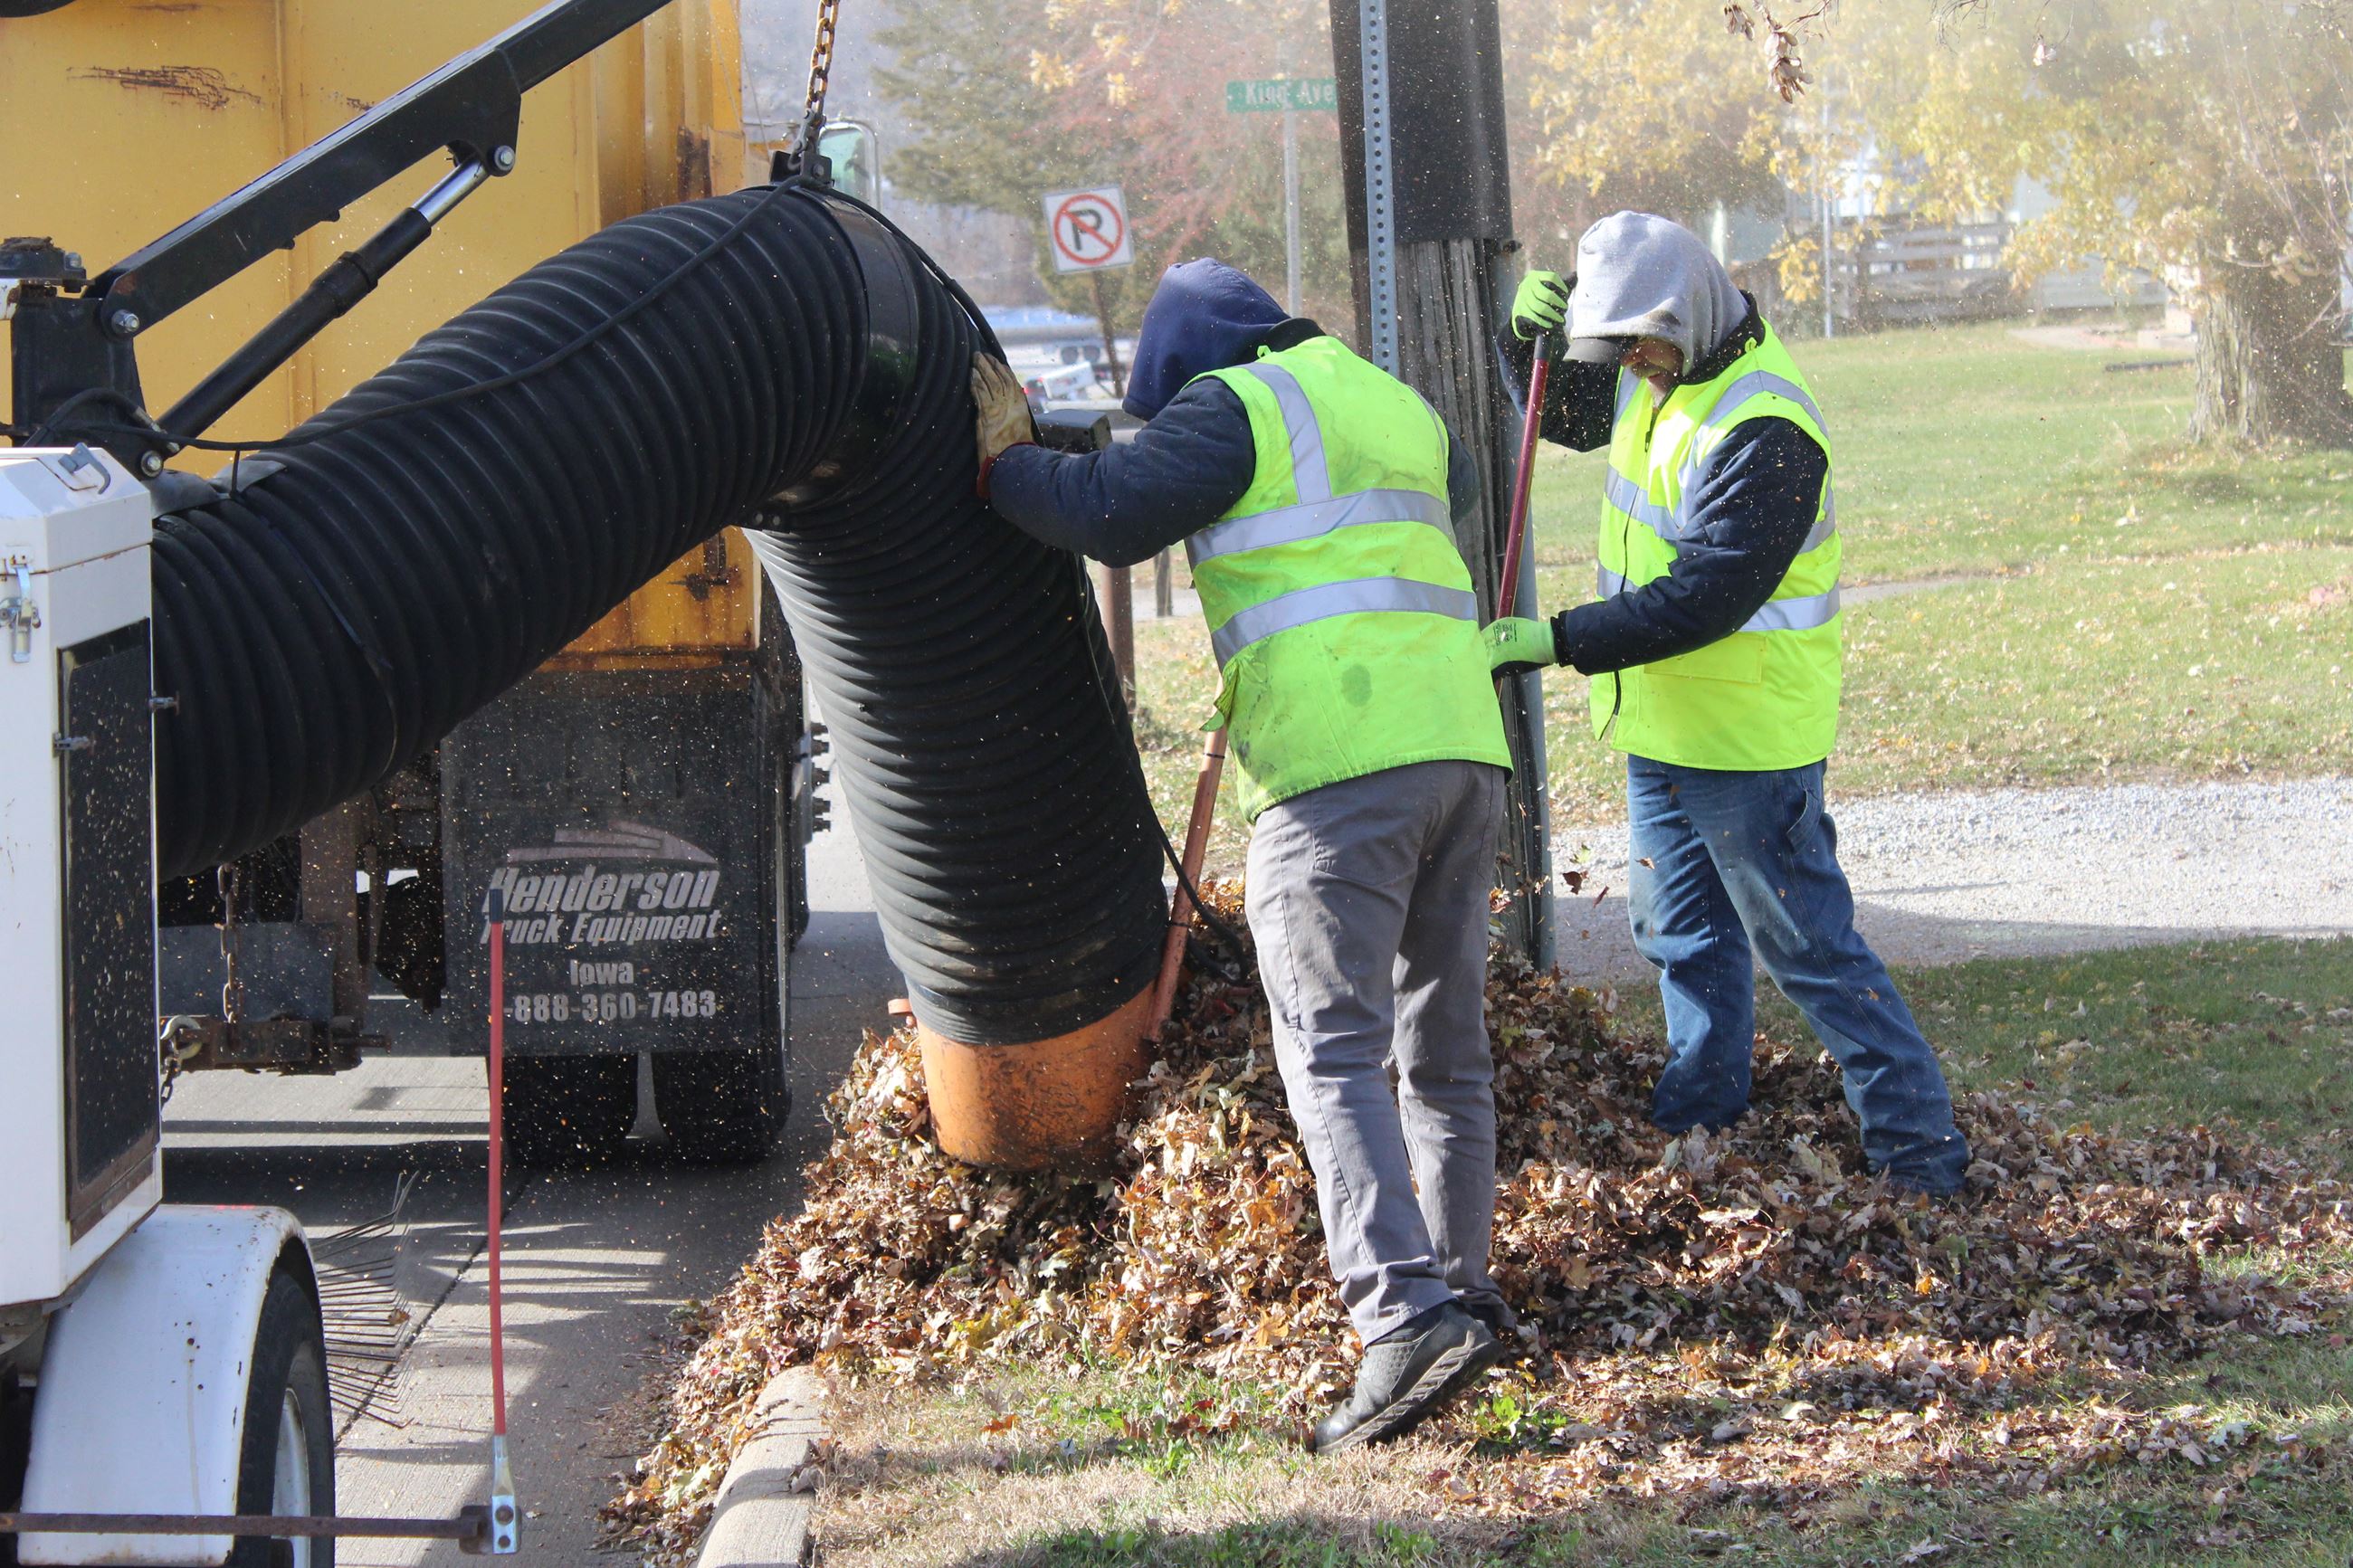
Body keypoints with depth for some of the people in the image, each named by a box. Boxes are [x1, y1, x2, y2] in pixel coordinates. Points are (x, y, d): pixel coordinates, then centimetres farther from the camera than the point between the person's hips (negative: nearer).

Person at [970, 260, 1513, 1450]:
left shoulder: (1234, 406, 2)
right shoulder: (1396, 407, 26)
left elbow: (1115, 512, -9)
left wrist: (1005, 465, 7)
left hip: (1339, 765, -8)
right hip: (1461, 744, 8)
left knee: (1332, 1051, -11)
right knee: (1445, 1047, 17)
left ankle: (1405, 1313, -23)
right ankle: (1459, 1286, 24)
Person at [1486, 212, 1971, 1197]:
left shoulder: (1762, 432, -27)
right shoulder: (1666, 370, 2)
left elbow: (1704, 598, -30)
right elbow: (1568, 414, 20)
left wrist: (1559, 641, -29)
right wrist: (1533, 336, -2)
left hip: (1747, 737, -9)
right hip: (1663, 719, 9)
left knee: (1807, 946, -4)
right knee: (1681, 932, 21)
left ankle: (1918, 1145, 3)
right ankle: (1698, 1114, 37)